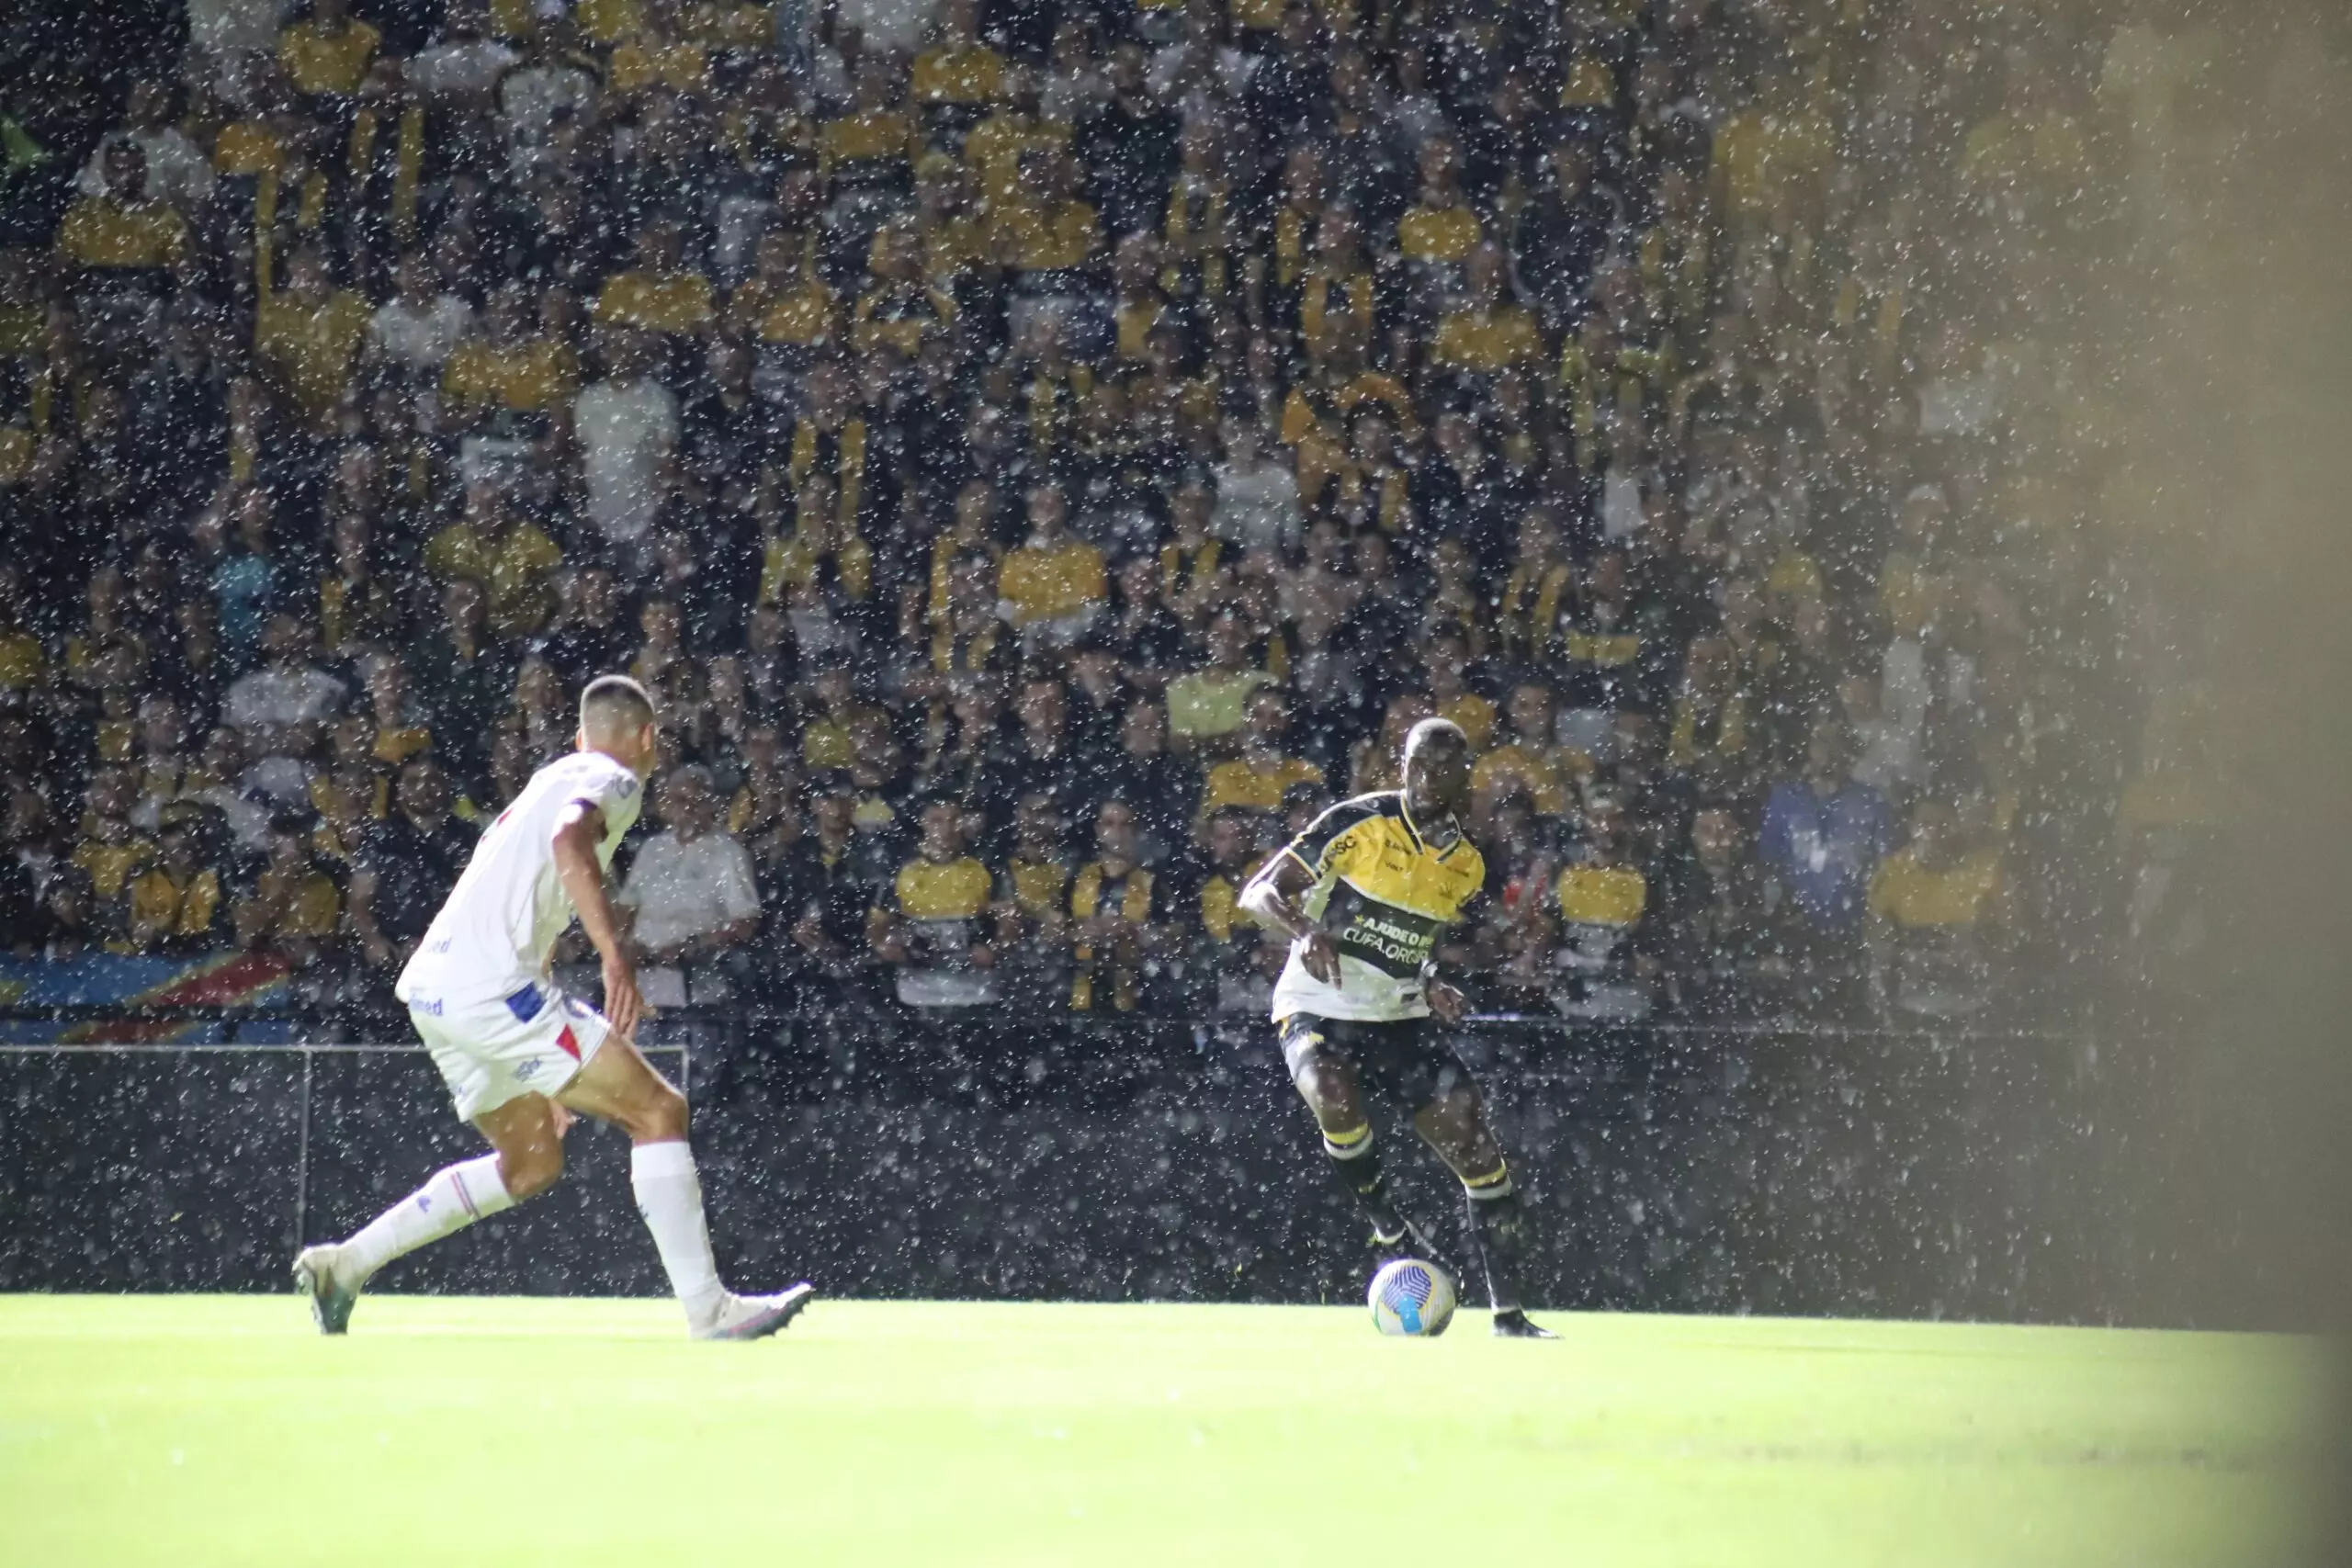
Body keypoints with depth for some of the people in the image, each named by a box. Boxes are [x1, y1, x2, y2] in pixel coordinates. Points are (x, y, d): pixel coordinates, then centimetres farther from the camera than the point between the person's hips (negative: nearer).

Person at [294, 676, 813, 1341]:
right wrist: (615, 951, -33)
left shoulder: (551, 780, 27)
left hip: (434, 987, 10)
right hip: (493, 986, -10)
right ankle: (707, 1307, -12)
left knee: (532, 1162, 21)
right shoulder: (613, 781, -1)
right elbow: (570, 840, -25)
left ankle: (346, 1261, 18)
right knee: (659, 1111, -7)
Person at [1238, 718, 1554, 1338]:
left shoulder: (1467, 862, 6)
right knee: (1337, 1105, -36)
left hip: (1399, 1019, 5)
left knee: (1477, 1148, -6)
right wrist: (1305, 929, -34)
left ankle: (1509, 1312, 4)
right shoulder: (1358, 823, -12)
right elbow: (1257, 893, -14)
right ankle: (1390, 1228, -9)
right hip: (1318, 1009, -5)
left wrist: (1430, 987, 1)